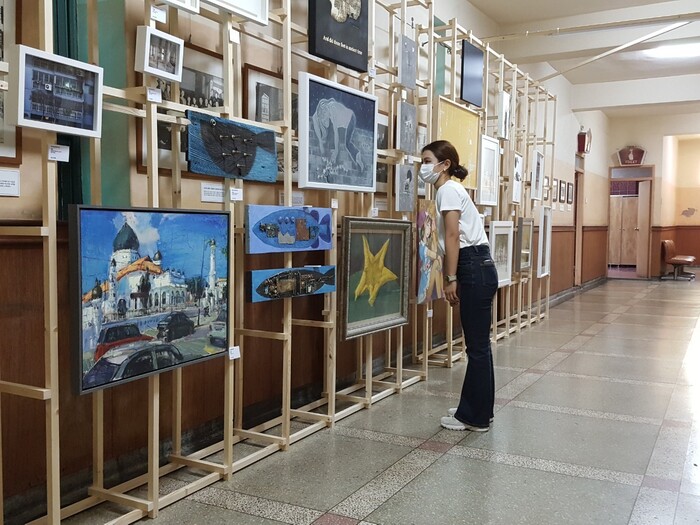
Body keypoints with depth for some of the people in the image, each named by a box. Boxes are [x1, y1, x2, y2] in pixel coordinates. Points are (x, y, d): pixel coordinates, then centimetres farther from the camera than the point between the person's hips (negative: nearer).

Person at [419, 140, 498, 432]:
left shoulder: (448, 189, -9)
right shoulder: (448, 190, 21)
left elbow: (453, 237, -16)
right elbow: (449, 240, 21)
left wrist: (452, 279, -17)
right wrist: (448, 278, 21)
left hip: (474, 269, -10)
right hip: (476, 269, 10)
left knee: (477, 346, -3)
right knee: (478, 345, 14)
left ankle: (475, 417, 6)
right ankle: (476, 410, 24)